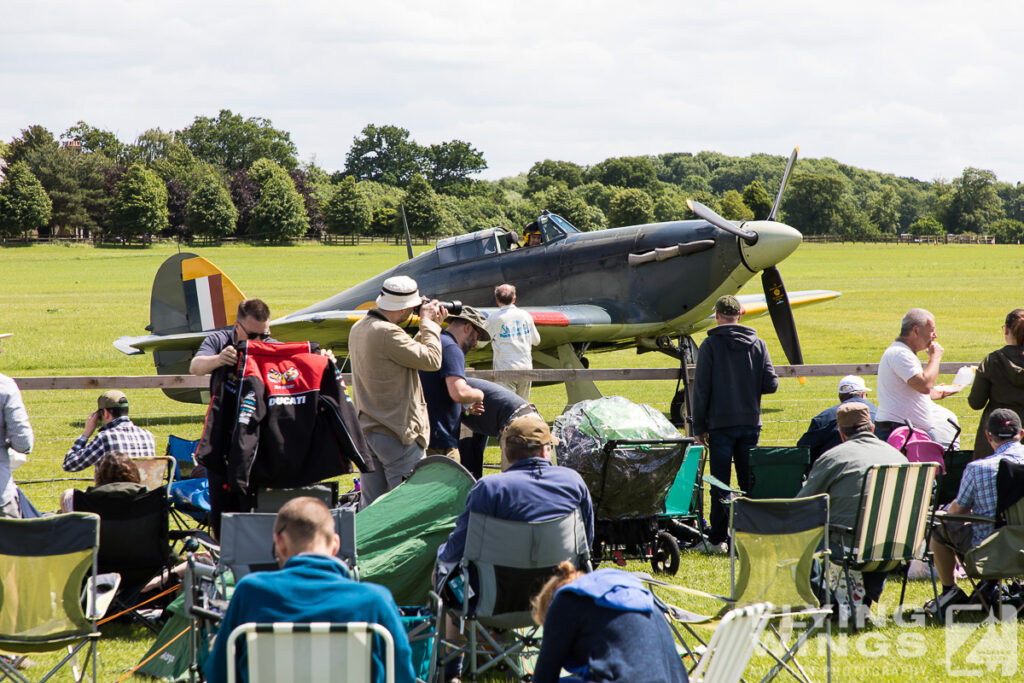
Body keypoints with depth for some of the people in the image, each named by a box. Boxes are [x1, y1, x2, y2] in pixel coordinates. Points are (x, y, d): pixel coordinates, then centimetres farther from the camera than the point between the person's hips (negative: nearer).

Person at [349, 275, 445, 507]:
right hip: (396, 432, -9)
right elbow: (431, 359, -16)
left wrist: (429, 326, 14)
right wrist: (428, 323, -4)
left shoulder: (359, 329, 10)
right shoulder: (387, 333, -21)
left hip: (366, 429, 9)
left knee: (369, 504, 12)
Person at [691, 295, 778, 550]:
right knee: (749, 481, 9)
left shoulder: (711, 345, -6)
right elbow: (771, 384, 0)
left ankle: (719, 538, 1)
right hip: (750, 423, 3)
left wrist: (698, 427, -1)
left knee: (720, 484, 1)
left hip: (720, 424, -3)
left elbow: (701, 389, -7)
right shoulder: (758, 344, 3)